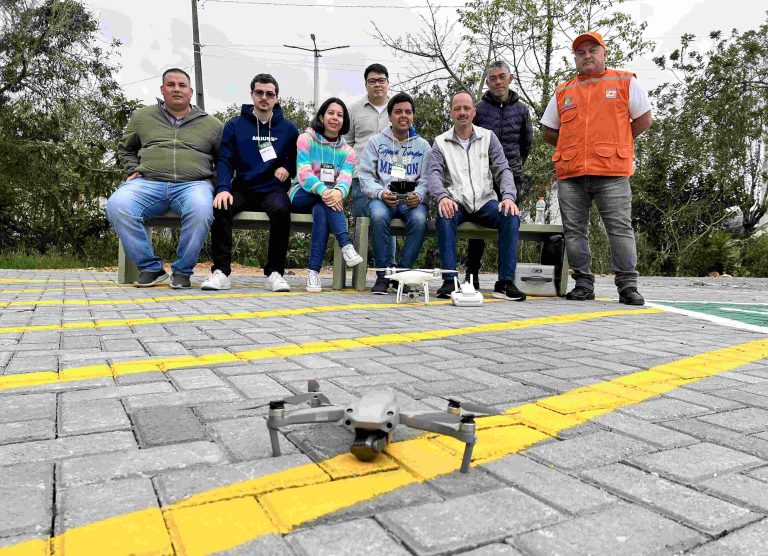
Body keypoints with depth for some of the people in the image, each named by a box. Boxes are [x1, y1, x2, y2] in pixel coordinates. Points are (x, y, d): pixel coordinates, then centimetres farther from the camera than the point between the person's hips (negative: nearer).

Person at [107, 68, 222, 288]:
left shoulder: (211, 124, 18)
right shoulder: (142, 116, 22)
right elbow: (125, 149, 33)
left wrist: (214, 180, 6)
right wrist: (133, 170, 14)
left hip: (192, 184, -1)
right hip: (148, 182, 2)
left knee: (201, 210, -39)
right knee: (116, 205, -30)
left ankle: (182, 270, -17)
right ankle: (150, 267, -14)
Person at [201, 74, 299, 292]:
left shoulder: (288, 128, 12)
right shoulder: (235, 125, 10)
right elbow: (225, 160, 3)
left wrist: (288, 168, -4)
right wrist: (223, 188, -15)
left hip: (273, 190, -1)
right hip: (242, 189, 1)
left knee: (281, 209, -35)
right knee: (220, 207, -31)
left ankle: (274, 272, -26)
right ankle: (221, 272, -26)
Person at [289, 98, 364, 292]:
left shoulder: (347, 151, 7)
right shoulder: (306, 139, -2)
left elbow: (345, 179, -13)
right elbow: (303, 173, -18)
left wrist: (338, 192, -40)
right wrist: (323, 190, -40)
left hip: (326, 200, 2)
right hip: (301, 196, -2)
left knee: (321, 211, -34)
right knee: (326, 195, -34)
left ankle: (313, 272, -38)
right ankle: (346, 246, -45)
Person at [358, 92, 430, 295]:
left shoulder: (423, 146, 16)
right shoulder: (376, 141, 13)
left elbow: (427, 179, 6)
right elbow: (365, 175, 4)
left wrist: (419, 195, -17)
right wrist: (380, 193, -17)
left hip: (412, 199, 1)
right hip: (382, 198, -1)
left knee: (419, 219, -33)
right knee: (379, 216, -36)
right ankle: (382, 275, -22)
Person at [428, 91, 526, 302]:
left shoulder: (488, 137, 12)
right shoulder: (441, 143, 8)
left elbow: (503, 170, 4)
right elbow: (434, 174, -7)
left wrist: (508, 197, -17)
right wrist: (442, 197, -30)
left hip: (485, 201, 2)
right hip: (455, 203, -1)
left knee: (511, 216, -28)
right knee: (445, 216, -35)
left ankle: (505, 282, -25)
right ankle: (449, 280, -32)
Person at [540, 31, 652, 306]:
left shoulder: (625, 82, 11)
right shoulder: (562, 92, 18)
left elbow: (643, 119, 11)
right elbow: (547, 131, 22)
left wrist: (615, 143, 9)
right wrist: (571, 147, 13)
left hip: (612, 172, -3)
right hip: (570, 174, 3)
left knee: (620, 228, -6)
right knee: (574, 231, 2)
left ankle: (628, 286, 0)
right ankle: (583, 284, 10)